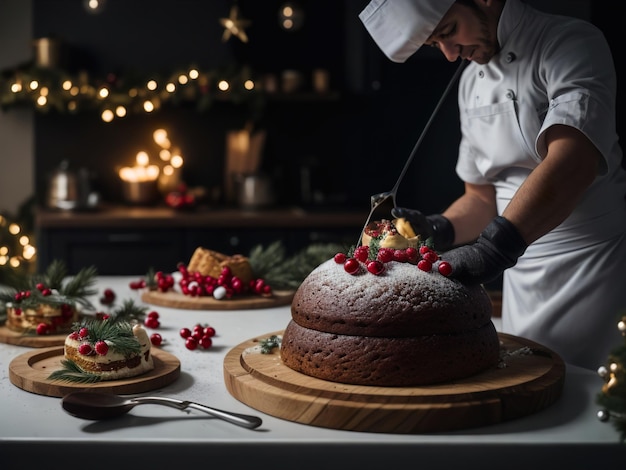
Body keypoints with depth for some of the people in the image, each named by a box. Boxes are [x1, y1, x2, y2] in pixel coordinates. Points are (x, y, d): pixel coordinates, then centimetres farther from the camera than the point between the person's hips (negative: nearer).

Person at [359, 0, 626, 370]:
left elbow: (572, 163, -30)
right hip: (521, 270, 7)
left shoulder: (570, 43, -13)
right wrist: (440, 230, -5)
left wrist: (496, 245, -42)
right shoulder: (471, 82, 11)